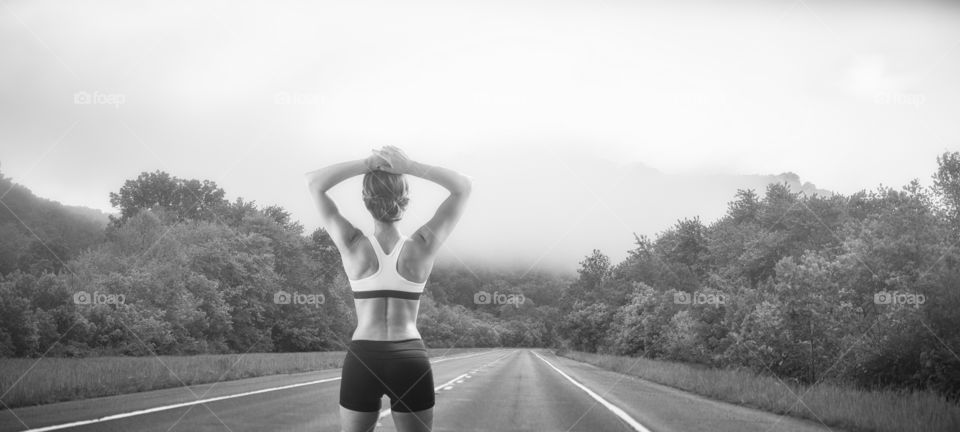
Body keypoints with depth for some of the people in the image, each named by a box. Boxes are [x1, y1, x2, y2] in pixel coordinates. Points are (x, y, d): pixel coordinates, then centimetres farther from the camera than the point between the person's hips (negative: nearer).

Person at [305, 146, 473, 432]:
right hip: (411, 362, 0)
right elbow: (464, 186, 1)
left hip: (362, 361, 0)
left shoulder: (353, 246, -7)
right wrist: (409, 167, -9)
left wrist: (368, 164, -6)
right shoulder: (422, 247, -7)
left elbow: (314, 181, 3)